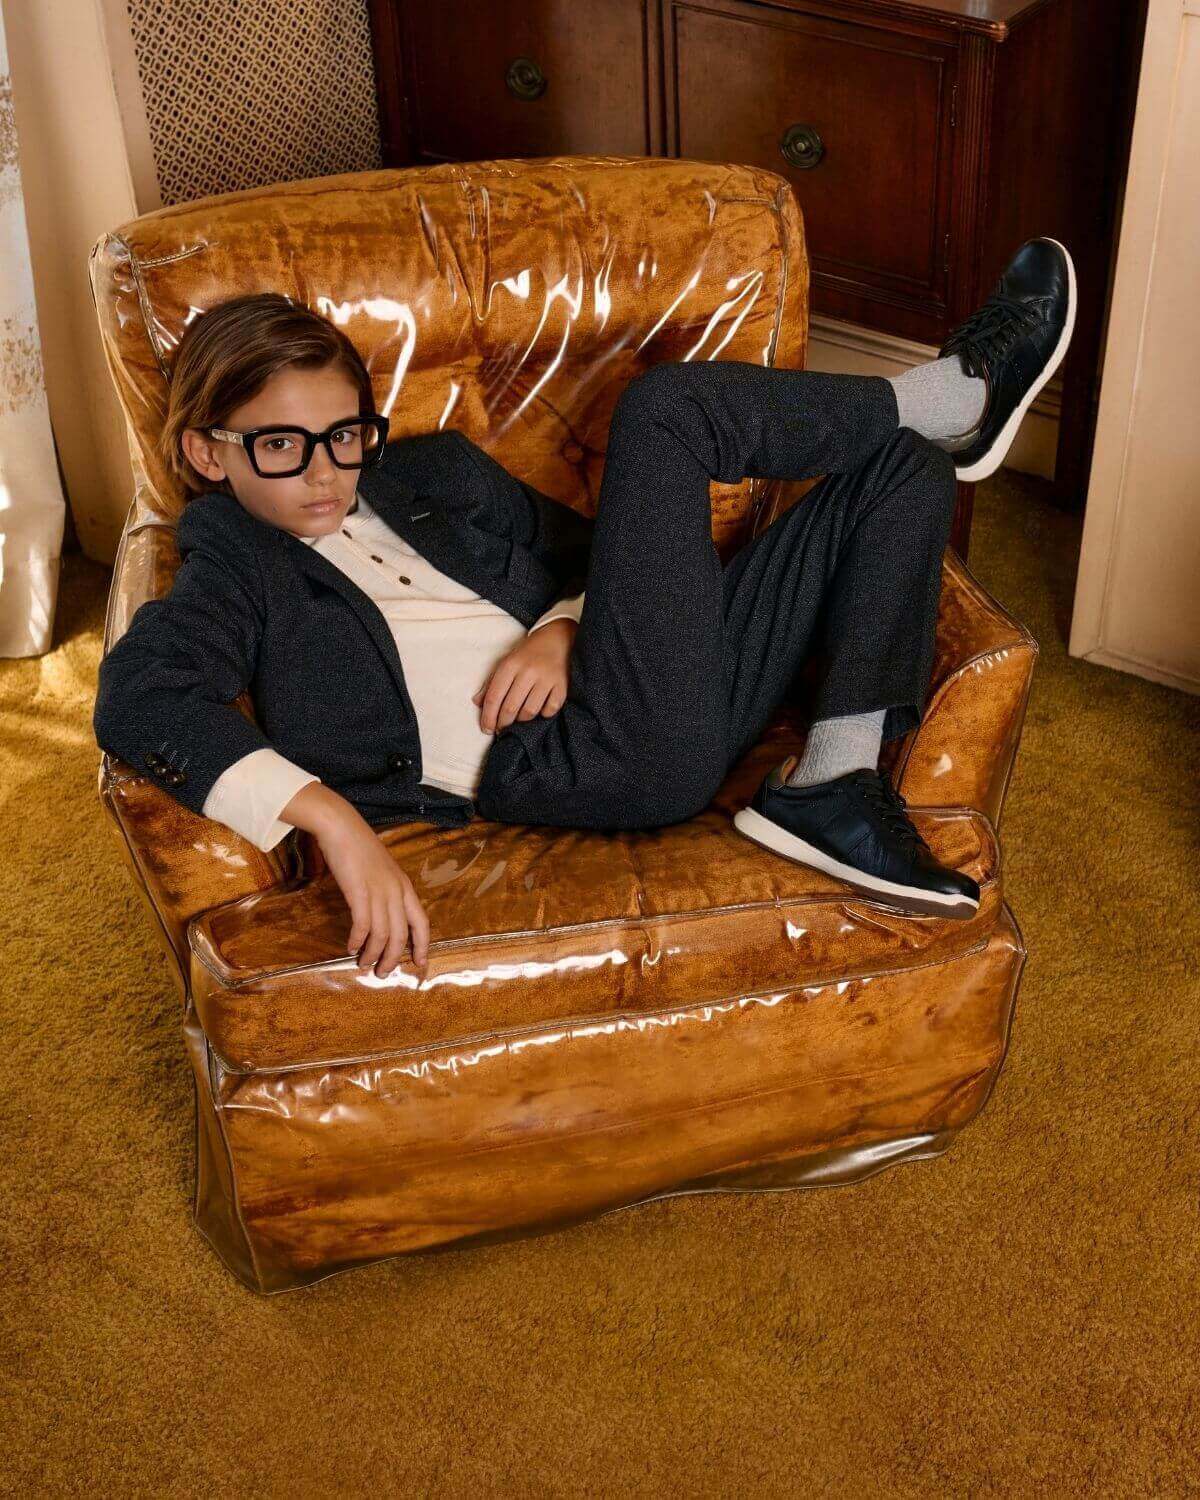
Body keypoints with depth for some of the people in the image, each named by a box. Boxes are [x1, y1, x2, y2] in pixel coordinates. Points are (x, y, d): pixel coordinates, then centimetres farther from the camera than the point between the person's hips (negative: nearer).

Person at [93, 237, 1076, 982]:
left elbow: (588, 548, 26)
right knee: (664, 409, -15)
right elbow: (138, 701, -16)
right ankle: (962, 388, 6)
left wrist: (562, 626, -1)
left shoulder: (432, 474, 24)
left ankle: (834, 782, -13)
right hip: (584, 758, -8)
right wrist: (335, 820, -32)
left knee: (906, 470, 7)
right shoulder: (237, 572, 5)